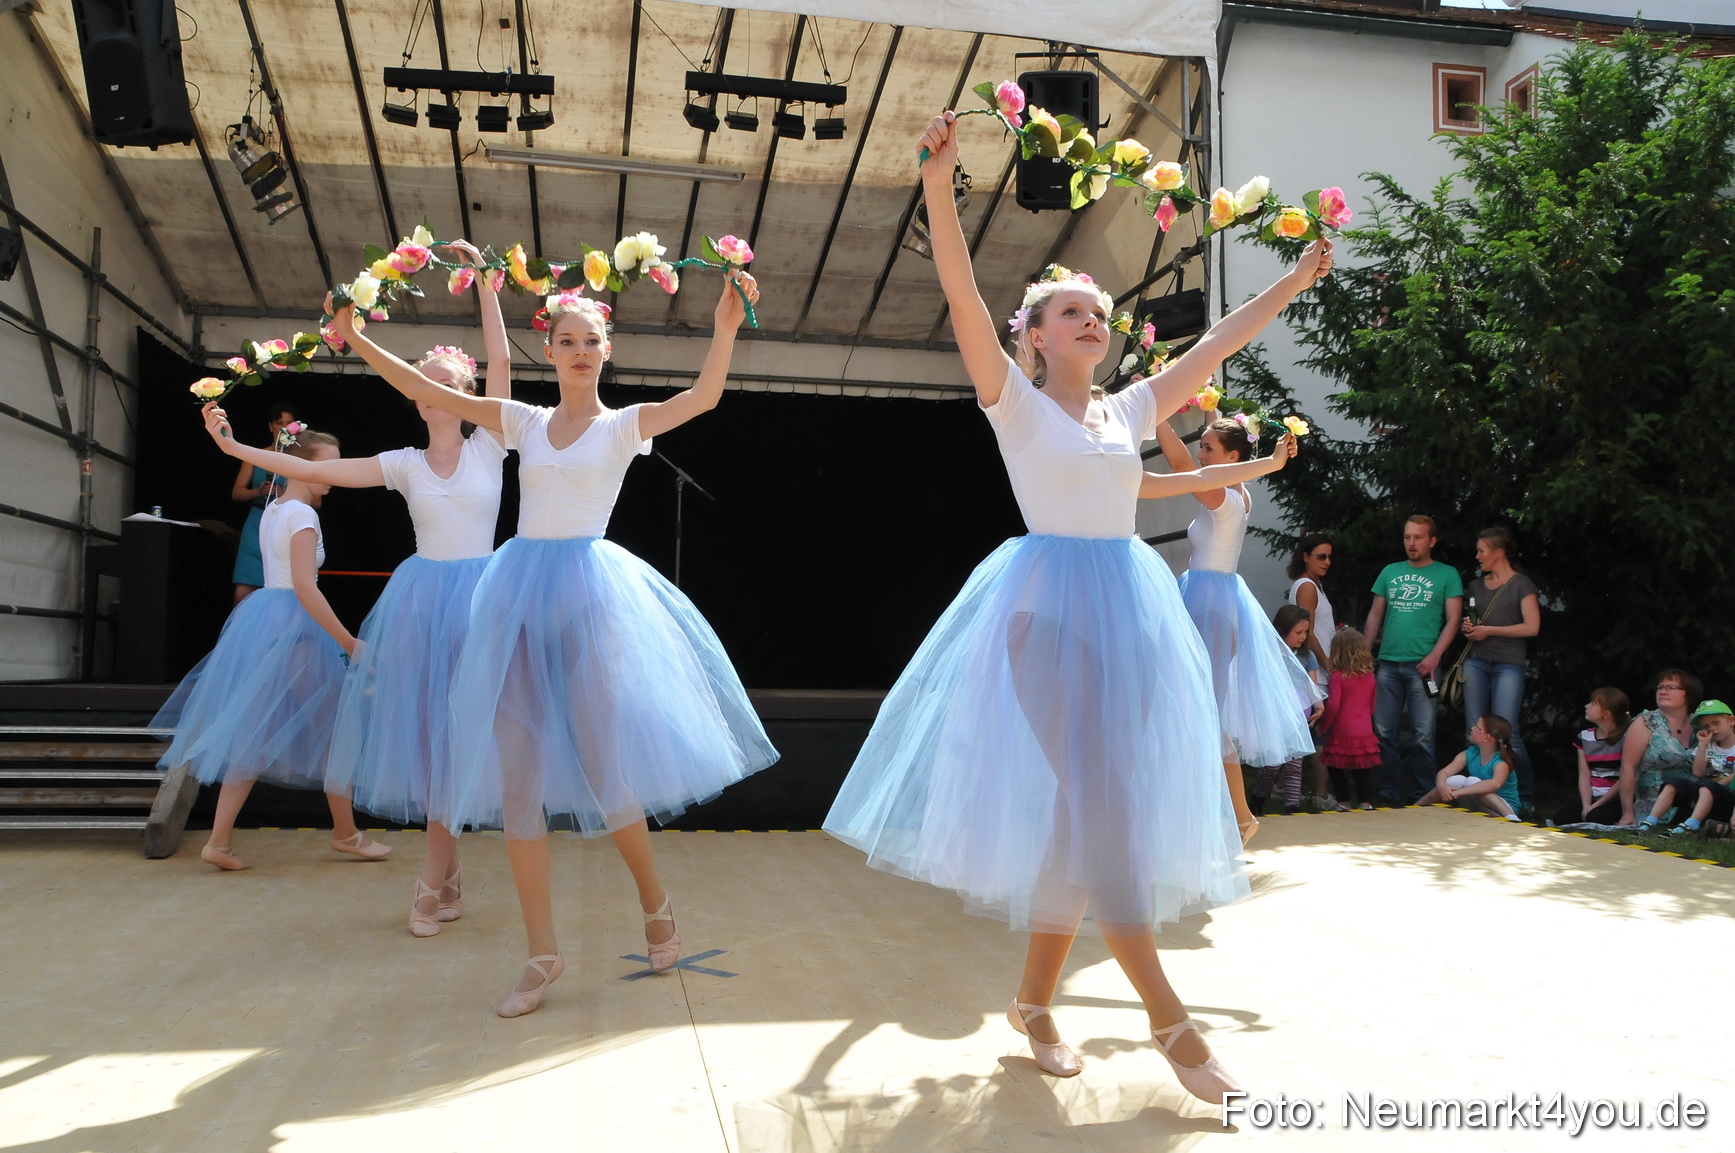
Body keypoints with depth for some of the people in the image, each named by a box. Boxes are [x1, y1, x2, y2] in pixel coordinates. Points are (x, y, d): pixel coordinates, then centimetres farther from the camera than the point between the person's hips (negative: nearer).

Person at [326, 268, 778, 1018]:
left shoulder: (624, 426, 6)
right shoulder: (525, 422, 14)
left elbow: (704, 398, -10)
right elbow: (424, 391, 14)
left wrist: (726, 328, -23)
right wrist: (355, 338, 8)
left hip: (588, 589, -3)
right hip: (519, 590, 4)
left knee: (602, 763, -5)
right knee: (517, 773, 0)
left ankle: (656, 904, 23)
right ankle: (542, 953, 9)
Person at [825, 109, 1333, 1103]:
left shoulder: (1128, 410, 16)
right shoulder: (1016, 402, 2)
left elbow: (1219, 343, 22)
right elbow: (963, 294, -11)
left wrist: (1297, 281, 24)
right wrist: (939, 183, -20)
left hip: (1128, 605, 6)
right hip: (1047, 604, -6)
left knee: (1092, 809, 5)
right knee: (1088, 805, -10)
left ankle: (1035, 1000, 18)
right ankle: (1170, 1019, -1)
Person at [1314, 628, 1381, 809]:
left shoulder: (1338, 676, -12)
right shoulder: (1369, 676, 6)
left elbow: (1333, 706, -18)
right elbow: (1372, 705, 16)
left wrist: (1323, 727, -5)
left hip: (1342, 735, -5)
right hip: (1365, 732, 5)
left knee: (1336, 770, 11)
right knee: (1363, 773, 9)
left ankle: (1344, 804, 15)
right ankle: (1365, 803, 6)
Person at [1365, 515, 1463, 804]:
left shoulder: (1446, 574, 4)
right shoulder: (1390, 572, 15)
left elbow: (1453, 619, -1)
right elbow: (1375, 614, 16)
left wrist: (1434, 656, -13)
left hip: (1421, 665, -4)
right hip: (1387, 663, 4)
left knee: (1423, 734, -3)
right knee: (1384, 732, 5)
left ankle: (1421, 795, 6)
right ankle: (1388, 792, 14)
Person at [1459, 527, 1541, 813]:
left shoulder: (1521, 584, 0)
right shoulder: (1476, 586, 17)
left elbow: (1532, 627, -8)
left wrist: (1488, 630, -8)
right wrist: (1467, 628, 6)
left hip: (1508, 665, -5)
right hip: (1476, 662, 5)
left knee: (1506, 732, -11)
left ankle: (1525, 797, 0)